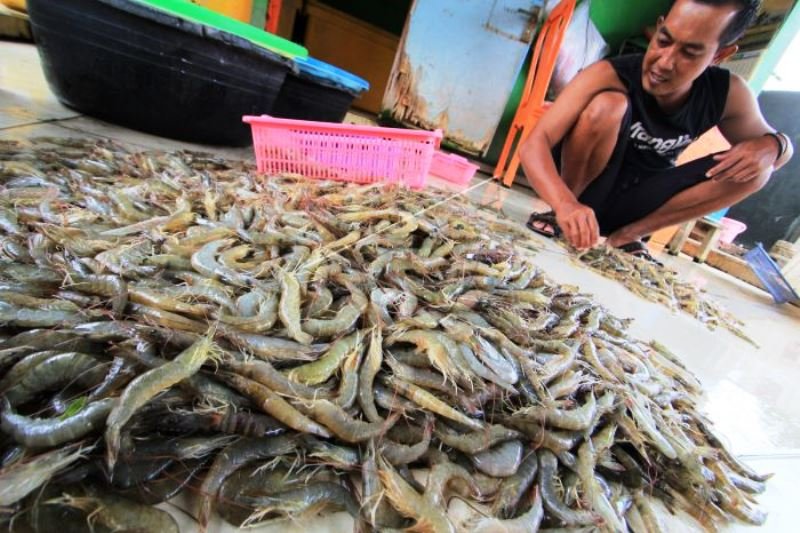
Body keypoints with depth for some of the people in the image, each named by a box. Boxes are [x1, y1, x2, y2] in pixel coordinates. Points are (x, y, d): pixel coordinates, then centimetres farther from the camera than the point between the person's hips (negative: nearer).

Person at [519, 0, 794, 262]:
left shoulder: (729, 94, -8)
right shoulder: (608, 76, -22)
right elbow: (533, 145, -33)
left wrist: (771, 146, -19)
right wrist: (565, 204, -50)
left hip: (631, 203, 5)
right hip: (573, 200, -4)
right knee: (607, 104, -26)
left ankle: (627, 235, -10)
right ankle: (561, 216, -14)